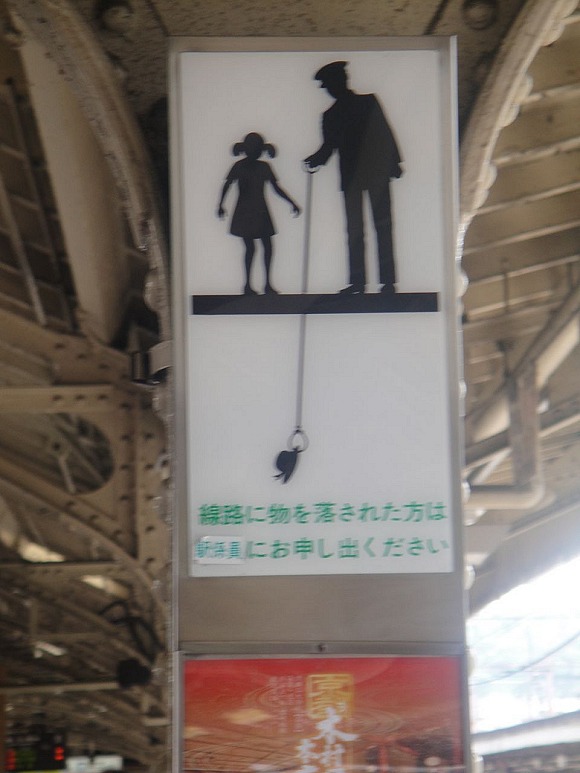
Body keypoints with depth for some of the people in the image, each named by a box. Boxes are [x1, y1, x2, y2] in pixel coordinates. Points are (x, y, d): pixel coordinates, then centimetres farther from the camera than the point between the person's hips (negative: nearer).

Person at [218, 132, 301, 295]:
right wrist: (221, 205, -17)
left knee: (268, 247, 1)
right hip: (244, 213, -4)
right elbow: (227, 185, -6)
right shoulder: (239, 166, -5)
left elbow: (276, 188, 11)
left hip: (260, 213, 4)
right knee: (250, 248, -6)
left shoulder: (264, 167, 7)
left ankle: (268, 284, 10)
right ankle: (247, 285, 3)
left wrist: (292, 203, 7)